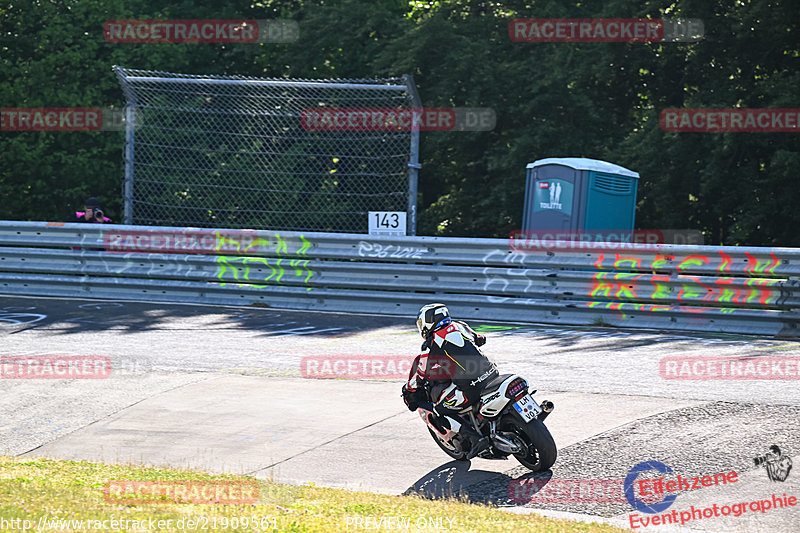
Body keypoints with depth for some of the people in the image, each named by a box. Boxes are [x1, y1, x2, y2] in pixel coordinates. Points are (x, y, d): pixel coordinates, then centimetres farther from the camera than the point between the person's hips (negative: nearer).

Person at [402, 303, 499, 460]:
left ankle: (476, 438, -11)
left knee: (439, 413, 5)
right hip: (492, 374, 7)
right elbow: (480, 339, 31)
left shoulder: (431, 344, -4)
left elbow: (420, 374, 2)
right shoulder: (460, 326, 14)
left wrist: (408, 390, 21)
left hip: (470, 386, -7)